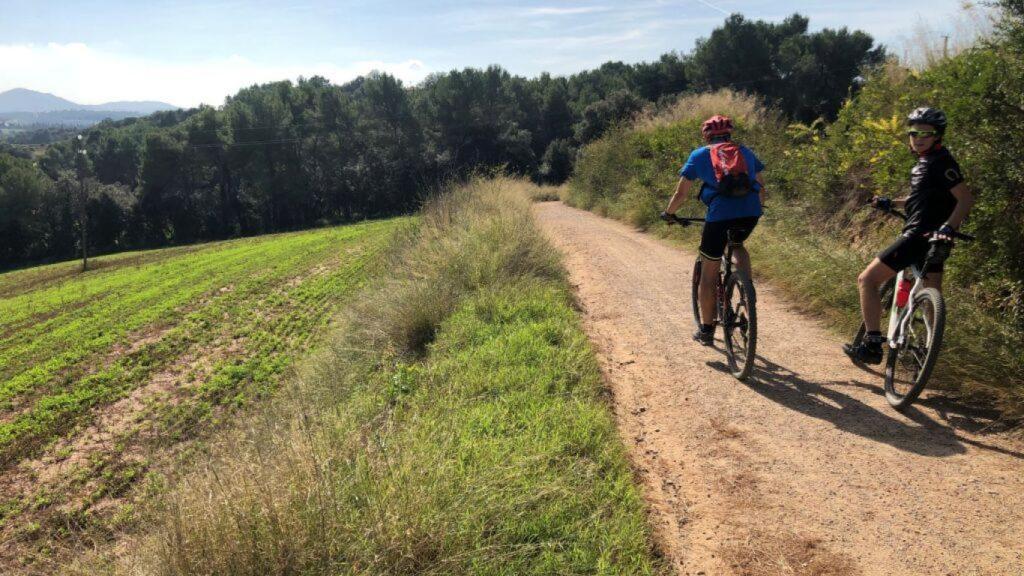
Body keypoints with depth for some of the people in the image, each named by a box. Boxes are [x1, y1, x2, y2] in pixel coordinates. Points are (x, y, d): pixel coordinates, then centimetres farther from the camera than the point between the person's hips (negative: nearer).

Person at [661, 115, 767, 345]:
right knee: (738, 245, 36)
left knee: (709, 274, 12)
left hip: (720, 213, -3)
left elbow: (681, 193, 15)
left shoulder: (699, 155, 17)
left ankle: (706, 330, 20)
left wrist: (668, 213, 31)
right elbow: (761, 188, 27)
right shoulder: (746, 152, 24)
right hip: (751, 211, 3)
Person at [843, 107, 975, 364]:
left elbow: (965, 199, -19)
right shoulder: (925, 162, 17)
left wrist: (948, 227, -32)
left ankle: (872, 344, -11)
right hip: (929, 238, 10)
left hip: (922, 235, -10)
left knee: (867, 279, -10)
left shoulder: (941, 162, -12)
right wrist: (891, 203, 22)